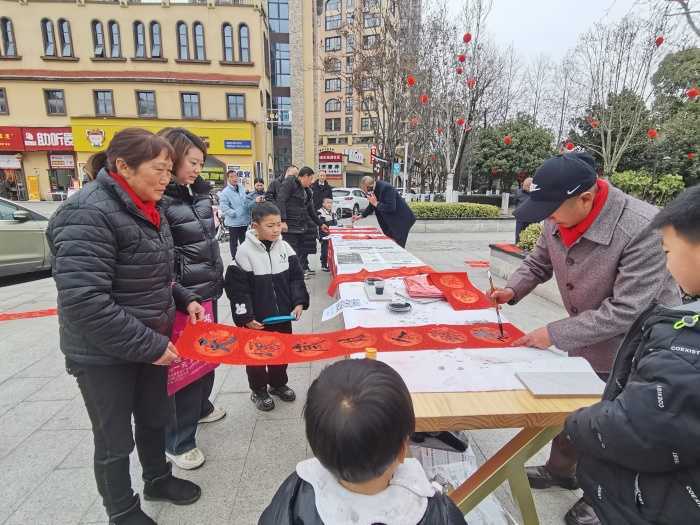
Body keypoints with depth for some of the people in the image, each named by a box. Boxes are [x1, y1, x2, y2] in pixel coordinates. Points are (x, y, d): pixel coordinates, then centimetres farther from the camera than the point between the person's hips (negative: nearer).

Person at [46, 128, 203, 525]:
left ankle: (158, 480, 49)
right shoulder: (89, 214, -23)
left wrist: (185, 299, 2)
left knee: (155, 419, 24)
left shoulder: (146, 210, 5)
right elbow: (84, 302, -28)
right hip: (106, 355, -7)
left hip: (151, 343, 8)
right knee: (115, 440, 14)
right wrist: (149, 345, -24)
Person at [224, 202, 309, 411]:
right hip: (257, 319, -4)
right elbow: (237, 289, -13)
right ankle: (258, 390, 35)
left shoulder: (285, 247, -2)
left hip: (283, 315, 4)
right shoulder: (245, 252, -16)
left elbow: (296, 278, 5)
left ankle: (278, 384, 43)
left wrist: (299, 302, -4)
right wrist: (246, 317, -14)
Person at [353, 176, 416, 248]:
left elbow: (391, 207, -29)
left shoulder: (386, 188, -25)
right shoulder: (375, 190, 2)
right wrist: (360, 216, 14)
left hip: (401, 220, -9)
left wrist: (376, 203, -24)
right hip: (391, 221, 9)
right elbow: (371, 206, 18)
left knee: (397, 245, -8)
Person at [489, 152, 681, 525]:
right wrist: (512, 290, -15)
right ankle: (561, 471, 47)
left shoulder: (643, 230, -33)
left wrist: (554, 334, -29)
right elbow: (538, 263, 4)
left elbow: (626, 312, -32)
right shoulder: (558, 220, -13)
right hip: (585, 344, 6)